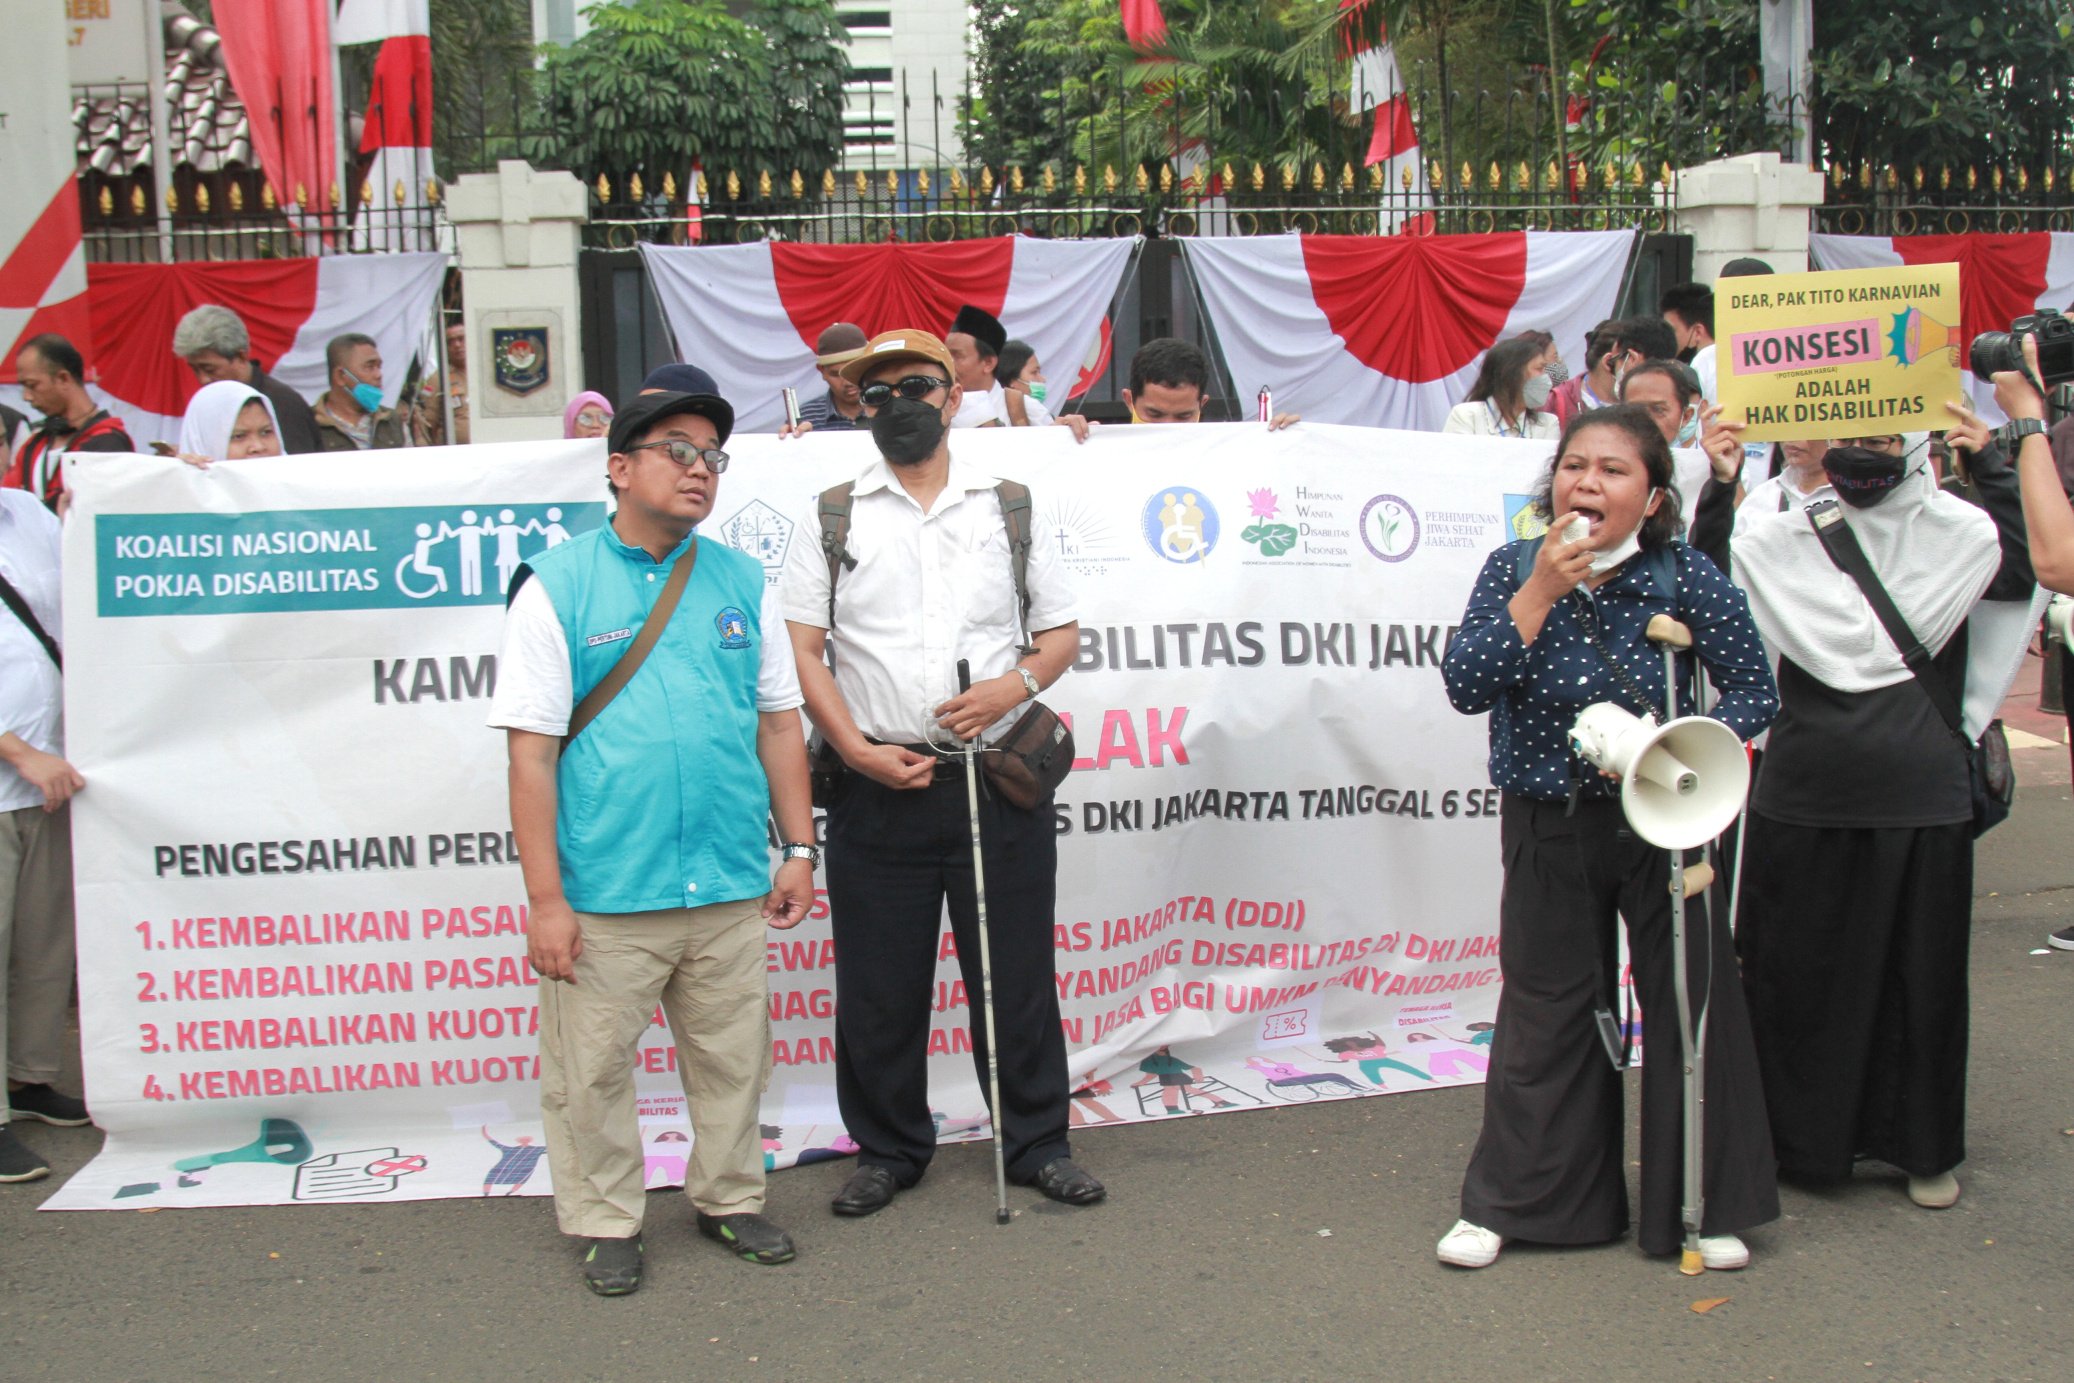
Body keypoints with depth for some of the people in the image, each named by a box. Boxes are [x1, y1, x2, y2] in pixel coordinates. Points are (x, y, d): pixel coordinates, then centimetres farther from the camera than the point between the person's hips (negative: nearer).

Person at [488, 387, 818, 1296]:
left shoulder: (742, 583, 9)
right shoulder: (556, 588, -3)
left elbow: (779, 724, 13)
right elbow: (531, 751, -7)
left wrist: (798, 852, 9)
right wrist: (545, 899, -11)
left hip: (731, 885, 4)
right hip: (605, 895, -3)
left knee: (732, 1058, 14)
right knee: (592, 1069, 6)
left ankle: (729, 1199, 33)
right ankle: (607, 1223, 25)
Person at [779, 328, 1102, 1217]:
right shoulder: (833, 517, 7)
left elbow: (1062, 633, 11)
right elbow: (801, 650, 2)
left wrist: (1015, 685, -10)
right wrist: (859, 749, -9)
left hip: (1001, 779, 0)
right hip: (878, 783, 0)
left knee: (1016, 971, 7)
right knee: (878, 982, 7)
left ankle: (1037, 1143, 21)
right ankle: (888, 1150, 23)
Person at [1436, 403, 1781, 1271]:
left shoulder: (1685, 579, -9)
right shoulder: (1513, 570, -6)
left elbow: (1755, 693, -5)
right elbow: (1465, 686, -16)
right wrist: (1540, 591, -24)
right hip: (1548, 829, 1)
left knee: (1690, 1000, 5)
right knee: (1545, 1008, 11)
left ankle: (1705, 1203, 23)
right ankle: (1513, 1199, 25)